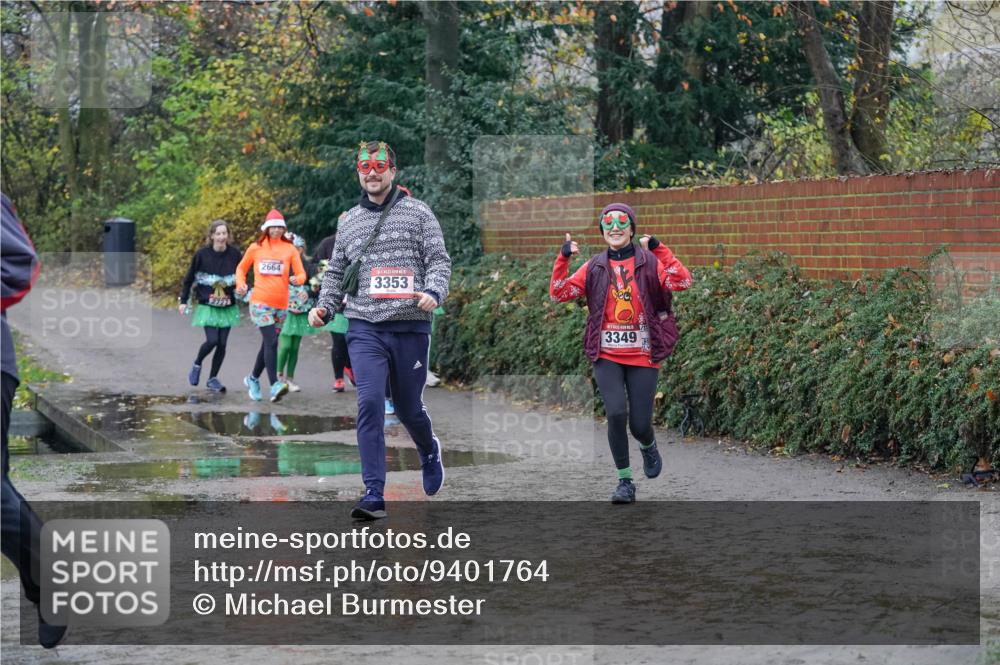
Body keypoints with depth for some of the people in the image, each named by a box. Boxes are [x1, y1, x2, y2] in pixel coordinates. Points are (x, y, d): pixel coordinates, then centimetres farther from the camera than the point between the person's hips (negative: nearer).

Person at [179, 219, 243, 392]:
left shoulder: (234, 254, -4)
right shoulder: (202, 254, -9)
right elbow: (189, 278, 0)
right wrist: (183, 301, -1)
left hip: (228, 307, 3)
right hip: (208, 306, -3)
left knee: (222, 344, 2)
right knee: (212, 340, -14)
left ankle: (213, 379, 17)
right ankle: (197, 365, 15)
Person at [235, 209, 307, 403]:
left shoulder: (290, 249, 6)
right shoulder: (255, 248, 4)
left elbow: (301, 274, 2)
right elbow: (241, 268, 17)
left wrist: (297, 279, -21)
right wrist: (241, 284, -2)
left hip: (281, 304, 3)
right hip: (260, 302, -3)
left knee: (268, 343, 12)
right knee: (271, 342, -16)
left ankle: (253, 378, 31)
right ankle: (274, 386, -23)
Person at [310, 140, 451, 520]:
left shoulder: (417, 213, 5)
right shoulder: (349, 221, 14)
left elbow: (439, 260, 0)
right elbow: (336, 272, 22)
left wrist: (433, 292, -19)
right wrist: (325, 307, 7)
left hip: (410, 327, -1)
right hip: (364, 328, 1)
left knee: (408, 408, 9)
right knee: (370, 402, -15)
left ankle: (429, 452, 44)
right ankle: (374, 495, -15)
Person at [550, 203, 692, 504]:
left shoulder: (650, 262, -1)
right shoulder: (594, 267, 6)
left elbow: (682, 282, -18)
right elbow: (559, 293, 1)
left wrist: (658, 249, -24)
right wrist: (563, 258, -10)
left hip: (643, 356, -1)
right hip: (607, 357, 1)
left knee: (640, 425, -1)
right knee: (617, 414, -18)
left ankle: (648, 447, 38)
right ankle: (625, 481, -2)